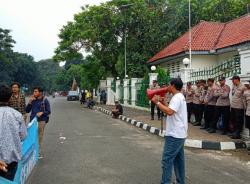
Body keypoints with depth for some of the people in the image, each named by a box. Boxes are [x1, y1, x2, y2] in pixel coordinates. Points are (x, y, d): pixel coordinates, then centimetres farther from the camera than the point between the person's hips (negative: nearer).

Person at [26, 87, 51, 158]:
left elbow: (48, 111, 0)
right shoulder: (33, 100, 10)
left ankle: (39, 153, 7)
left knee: (39, 137, -2)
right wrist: (29, 102, -3)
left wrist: (42, 113, -18)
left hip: (41, 121, -4)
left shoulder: (45, 100, -1)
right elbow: (27, 111, 11)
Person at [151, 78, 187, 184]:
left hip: (174, 134, -11)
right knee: (178, 159, 16)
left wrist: (157, 102, -23)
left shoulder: (176, 97, -17)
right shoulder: (180, 97, 17)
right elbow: (171, 110, 19)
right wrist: (161, 103, 8)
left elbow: (169, 112, -31)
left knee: (167, 159, -8)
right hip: (179, 134, 11)